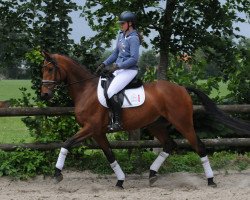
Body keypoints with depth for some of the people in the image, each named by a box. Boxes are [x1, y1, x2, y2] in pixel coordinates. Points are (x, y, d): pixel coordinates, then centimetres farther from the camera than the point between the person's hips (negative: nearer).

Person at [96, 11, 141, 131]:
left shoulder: (133, 38, -14)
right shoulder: (121, 35, 13)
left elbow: (134, 59, -21)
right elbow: (116, 53, 21)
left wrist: (117, 66, -21)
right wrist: (104, 64, 11)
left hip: (129, 70, -10)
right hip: (118, 69, 10)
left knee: (111, 92, -24)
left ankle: (117, 122, -19)